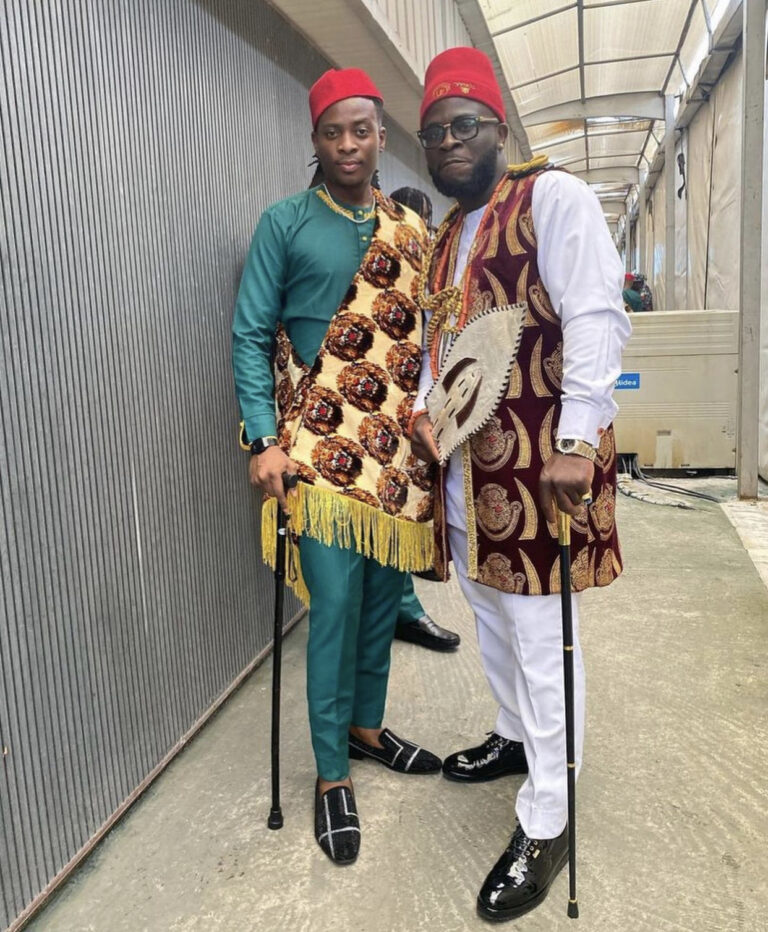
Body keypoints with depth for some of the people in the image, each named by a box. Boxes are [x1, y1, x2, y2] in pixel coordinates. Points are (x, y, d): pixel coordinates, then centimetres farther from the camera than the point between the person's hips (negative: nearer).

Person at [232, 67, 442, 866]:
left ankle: (366, 725, 34)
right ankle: (331, 773, 15)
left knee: (382, 597, 13)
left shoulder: (410, 230, 13)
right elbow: (251, 336, -4)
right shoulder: (286, 223, 1)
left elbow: (428, 332, 14)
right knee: (335, 605, -3)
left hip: (399, 447, 5)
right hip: (322, 447, -4)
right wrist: (264, 439, -13)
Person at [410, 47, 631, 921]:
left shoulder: (553, 197, -5)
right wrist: (422, 405, 5)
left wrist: (578, 441, -22)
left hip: (534, 457, -8)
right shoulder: (447, 234, 19)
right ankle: (515, 737, 43)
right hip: (463, 459, 8)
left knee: (540, 635, -1)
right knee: (490, 612, 20)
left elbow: (596, 319, -15)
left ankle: (547, 823, 14)